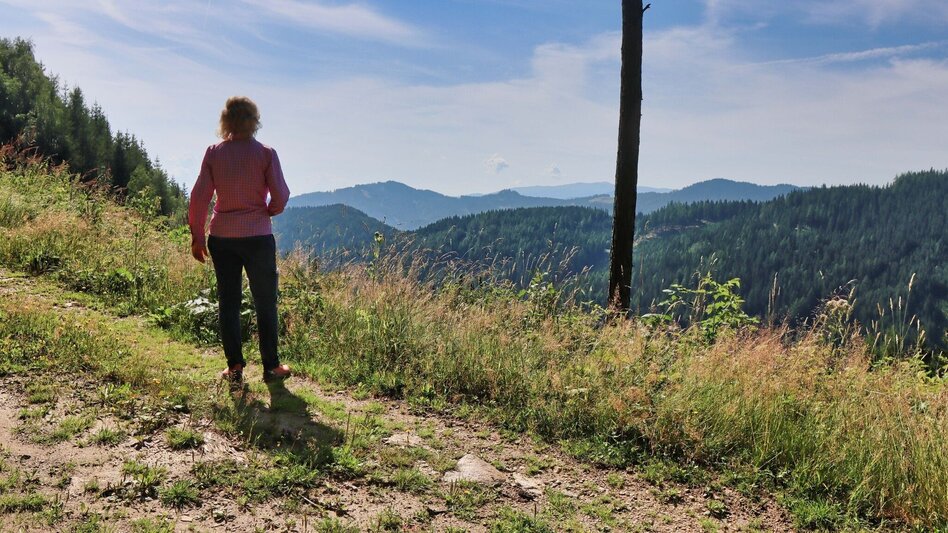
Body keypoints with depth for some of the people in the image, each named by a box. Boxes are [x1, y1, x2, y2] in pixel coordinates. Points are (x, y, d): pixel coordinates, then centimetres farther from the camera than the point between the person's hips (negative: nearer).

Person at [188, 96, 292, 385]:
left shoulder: (213, 153, -1)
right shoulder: (265, 154, -8)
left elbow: (199, 196, -2)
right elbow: (281, 195, -9)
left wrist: (197, 236, 6)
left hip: (222, 238, 2)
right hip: (258, 237, -2)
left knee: (228, 302, 12)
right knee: (265, 304, 9)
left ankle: (235, 367, 17)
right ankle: (271, 367, 15)